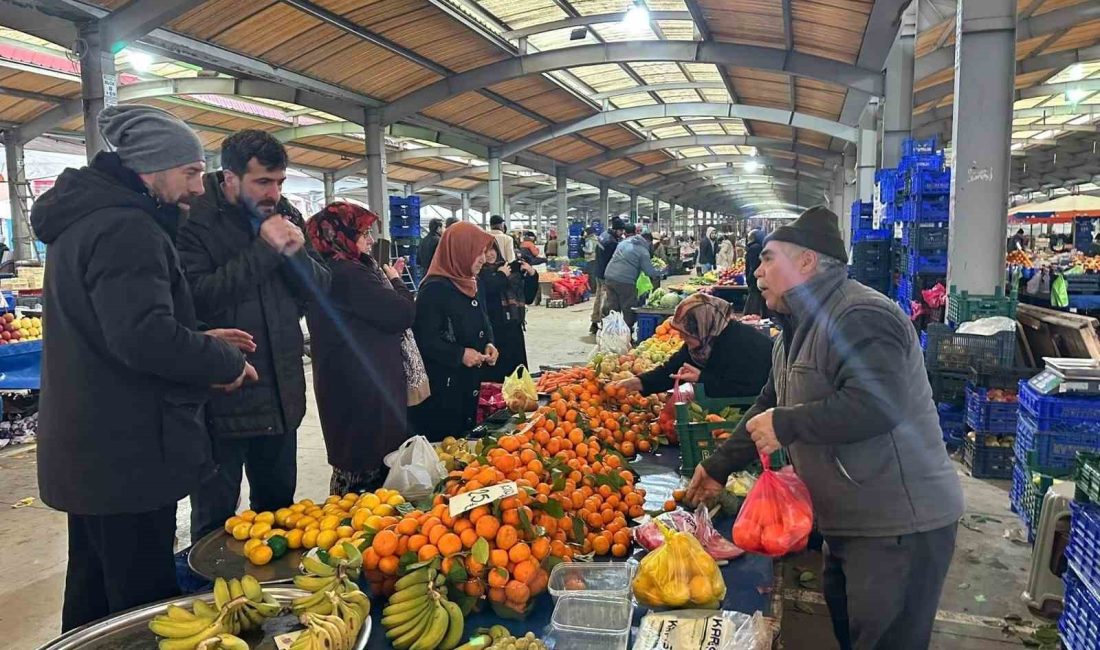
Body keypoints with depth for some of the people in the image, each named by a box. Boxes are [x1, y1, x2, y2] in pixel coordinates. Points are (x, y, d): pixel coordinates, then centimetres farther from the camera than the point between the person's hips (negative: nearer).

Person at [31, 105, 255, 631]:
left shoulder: (83, 220, 14)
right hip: (127, 458, -11)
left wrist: (200, 341, 10)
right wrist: (226, 362, -15)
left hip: (88, 450, 11)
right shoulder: (127, 229, -20)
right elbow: (145, 337, -31)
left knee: (92, 597, 24)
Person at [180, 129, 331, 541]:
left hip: (282, 393, 6)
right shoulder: (193, 220, -12)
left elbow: (319, 288, 7)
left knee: (279, 507, 21)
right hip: (221, 396, -6)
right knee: (215, 519, 9)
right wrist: (264, 251, -22)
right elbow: (197, 297, -24)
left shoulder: (284, 215, 7)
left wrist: (297, 254, -13)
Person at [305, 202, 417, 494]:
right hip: (365, 386, -11)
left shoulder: (324, 272, 12)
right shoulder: (349, 274, -21)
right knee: (371, 460, -1)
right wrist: (395, 281, -4)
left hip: (344, 382, 11)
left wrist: (388, 279, 13)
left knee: (352, 459, 21)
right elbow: (403, 314, -21)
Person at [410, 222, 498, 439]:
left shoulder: (471, 284, 9)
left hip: (468, 382, 9)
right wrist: (459, 354, -23)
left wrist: (488, 344, 1)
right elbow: (423, 339, -22)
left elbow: (483, 323, 20)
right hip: (440, 387, -9)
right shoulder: (435, 289, -18)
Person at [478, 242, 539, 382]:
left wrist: (532, 275, 0)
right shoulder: (478, 274, -3)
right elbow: (485, 291, -24)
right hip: (492, 333, -5)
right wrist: (501, 276, -8)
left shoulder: (512, 269, 12)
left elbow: (528, 298, 14)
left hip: (514, 331, 5)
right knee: (493, 377, -3)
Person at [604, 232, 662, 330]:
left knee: (613, 308, 14)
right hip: (625, 282, -7)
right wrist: (658, 274, 11)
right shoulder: (643, 251, -3)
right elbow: (650, 271, -6)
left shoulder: (625, 242, 17)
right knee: (629, 311, 4)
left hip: (609, 278, 7)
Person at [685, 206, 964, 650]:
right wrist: (719, 466, 15)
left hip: (900, 527, -10)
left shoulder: (860, 318, -21)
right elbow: (770, 406, 17)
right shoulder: (799, 328, 12)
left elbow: (877, 405, -34)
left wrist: (786, 425, -26)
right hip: (849, 521, 10)